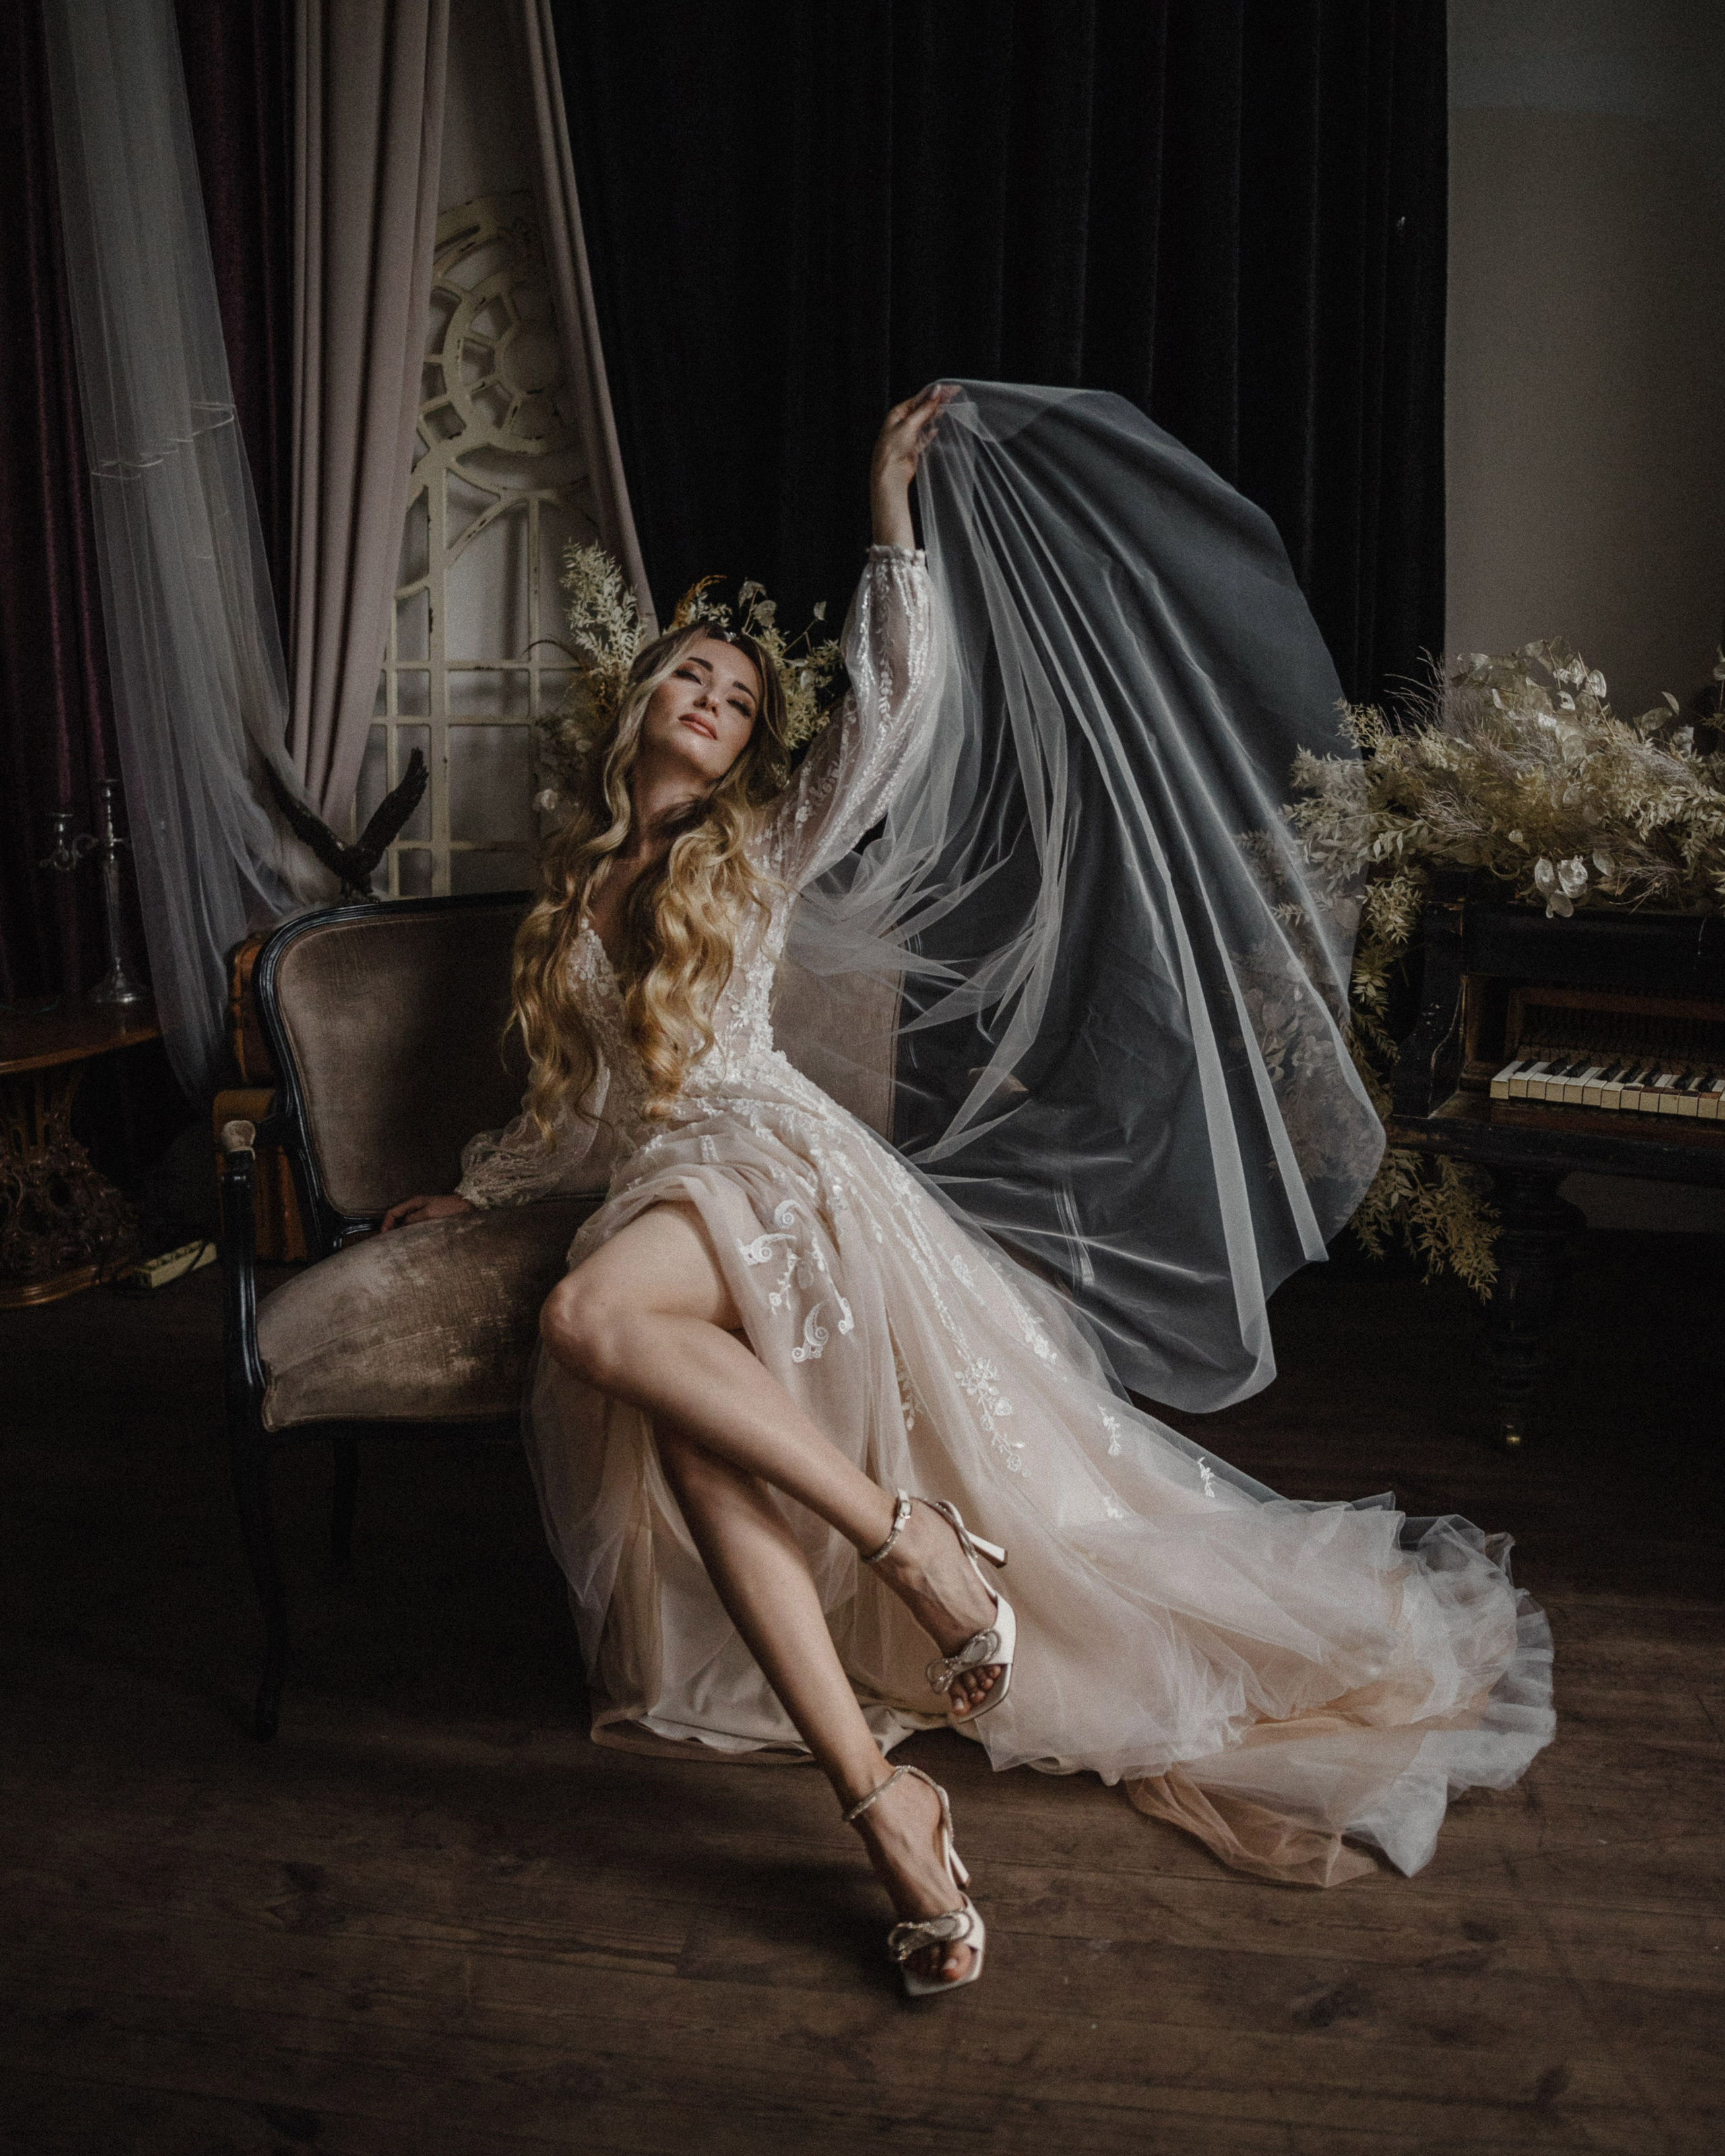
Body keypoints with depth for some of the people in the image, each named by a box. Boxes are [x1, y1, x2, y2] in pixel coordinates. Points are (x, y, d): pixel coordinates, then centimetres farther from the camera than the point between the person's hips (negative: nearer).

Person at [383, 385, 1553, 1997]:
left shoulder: (762, 848, 14)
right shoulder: (572, 893, 25)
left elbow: (899, 708, -1)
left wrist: (889, 515, 1)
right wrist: (472, 1192, 38)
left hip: (766, 1156, -4)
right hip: (651, 1188, 4)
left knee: (593, 1317, -38)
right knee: (687, 1429, -31)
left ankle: (915, 1532, -30)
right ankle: (883, 1805, -37)